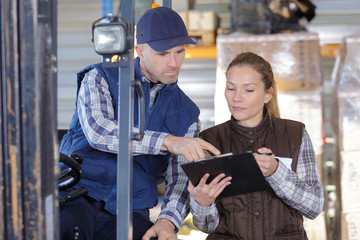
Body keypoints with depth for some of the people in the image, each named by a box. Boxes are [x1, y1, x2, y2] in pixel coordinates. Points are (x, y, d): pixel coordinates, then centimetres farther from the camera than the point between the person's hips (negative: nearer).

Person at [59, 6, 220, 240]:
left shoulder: (188, 114, 14)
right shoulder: (100, 78, 5)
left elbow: (182, 178, 6)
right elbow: (98, 131, -15)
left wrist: (169, 221, -16)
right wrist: (169, 142, -26)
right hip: (78, 193, -3)